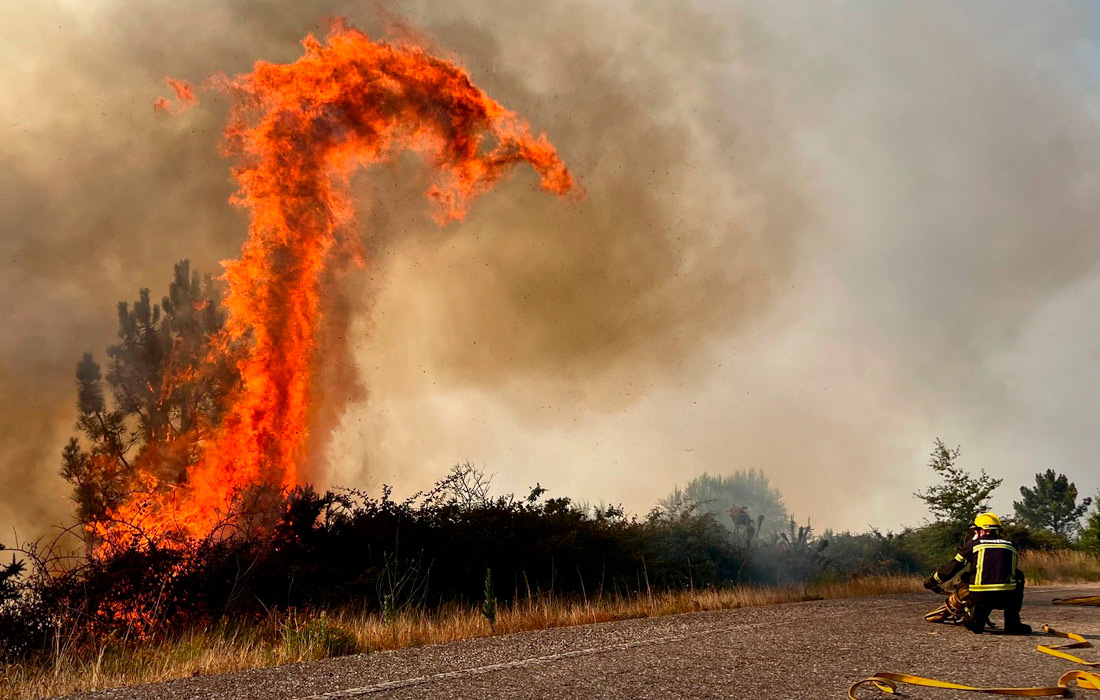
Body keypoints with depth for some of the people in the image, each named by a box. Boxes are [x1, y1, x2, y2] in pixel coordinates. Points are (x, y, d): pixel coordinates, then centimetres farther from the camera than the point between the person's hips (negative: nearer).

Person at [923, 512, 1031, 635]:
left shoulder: (974, 544, 12)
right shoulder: (1011, 546, 20)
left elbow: (951, 567, 16)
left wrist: (932, 581, 31)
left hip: (980, 597, -2)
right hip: (1006, 599, 2)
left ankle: (974, 614, 3)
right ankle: (1012, 623, 22)